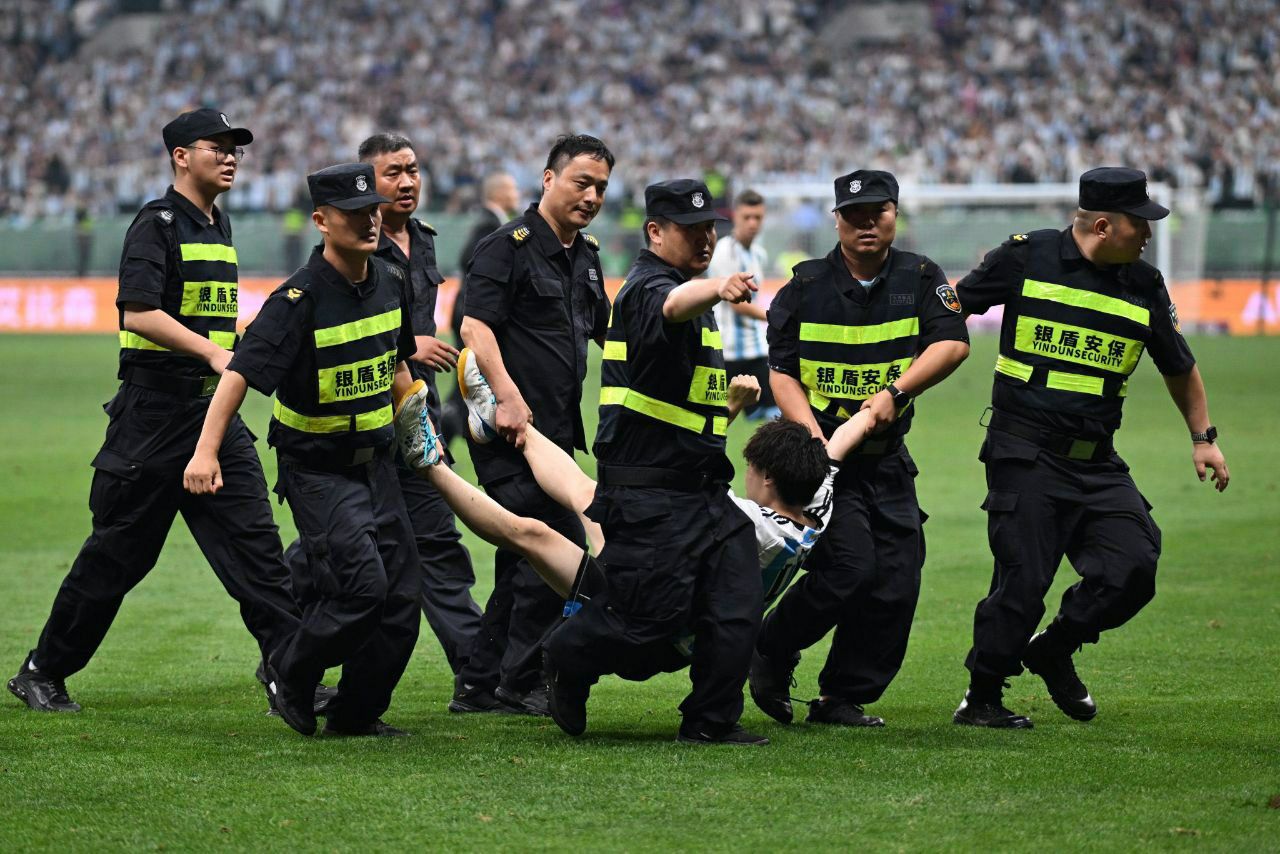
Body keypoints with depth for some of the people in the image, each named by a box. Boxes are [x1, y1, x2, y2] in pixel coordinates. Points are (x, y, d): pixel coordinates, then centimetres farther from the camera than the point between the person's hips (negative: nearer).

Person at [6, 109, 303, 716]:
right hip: (155, 408, -7)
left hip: (214, 409, 7)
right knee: (118, 552, 1)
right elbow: (139, 312, -23)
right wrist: (211, 352, -31)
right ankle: (42, 673, 15)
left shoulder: (219, 226, 16)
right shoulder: (157, 224, -10)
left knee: (254, 539, -3)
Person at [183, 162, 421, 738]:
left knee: (400, 595, 3)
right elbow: (241, 372, -27)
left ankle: (357, 713, 18)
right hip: (316, 468, -7)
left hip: (375, 460, 7)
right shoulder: (299, 299, -20)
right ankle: (288, 678, 5)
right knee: (361, 584, -18)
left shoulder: (391, 283, 2)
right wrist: (206, 451, -36)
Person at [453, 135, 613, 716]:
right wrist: (509, 396, -31)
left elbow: (604, 333, 29)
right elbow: (475, 326, -20)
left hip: (557, 430, 9)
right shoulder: (508, 247, -10)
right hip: (510, 429, -9)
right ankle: (520, 684, 0)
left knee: (528, 561, 11)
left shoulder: (585, 256, 17)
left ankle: (479, 687, 19)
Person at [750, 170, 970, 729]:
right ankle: (770, 655, 3)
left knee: (896, 581, -1)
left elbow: (952, 343, -10)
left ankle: (843, 698, 13)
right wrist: (813, 433, -18)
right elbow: (781, 373, -2)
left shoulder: (920, 279, 3)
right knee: (850, 566, -19)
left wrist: (896, 393, -23)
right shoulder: (805, 288, -1)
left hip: (888, 458, 4)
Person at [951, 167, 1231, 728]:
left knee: (1134, 567, -10)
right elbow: (955, 304, 9)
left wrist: (1202, 438, 20)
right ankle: (982, 698, 10)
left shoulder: (1144, 285, 8)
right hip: (1025, 454, -4)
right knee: (1024, 577, -9)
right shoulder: (1027, 257, -3)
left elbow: (1179, 367, 22)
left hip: (1098, 464, 4)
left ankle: (1053, 651, 15)